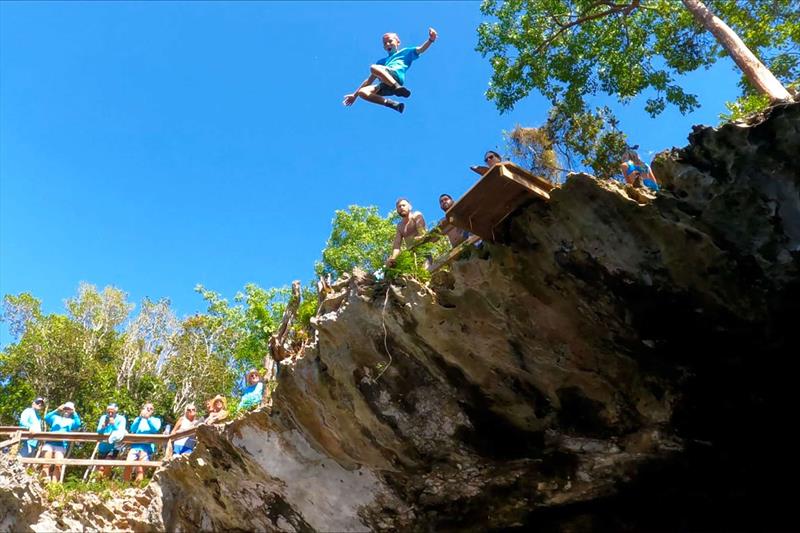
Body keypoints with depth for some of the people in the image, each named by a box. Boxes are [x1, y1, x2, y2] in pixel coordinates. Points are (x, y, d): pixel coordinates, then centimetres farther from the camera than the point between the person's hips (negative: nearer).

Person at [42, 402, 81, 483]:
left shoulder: (71, 421, 17)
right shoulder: (56, 417, 18)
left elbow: (78, 424, -4)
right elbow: (46, 418, -1)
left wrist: (74, 413, -2)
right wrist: (57, 410, -7)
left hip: (61, 446, 0)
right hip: (49, 443, 1)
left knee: (58, 464, -17)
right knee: (47, 463, -12)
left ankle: (54, 484, -18)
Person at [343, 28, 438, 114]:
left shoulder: (404, 52, 27)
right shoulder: (382, 61, 39)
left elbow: (420, 50, 9)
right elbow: (369, 80, 37)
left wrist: (431, 40, -12)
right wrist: (355, 95, 30)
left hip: (396, 76, -5)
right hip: (385, 85, 5)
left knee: (374, 67, -30)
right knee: (362, 92, -20)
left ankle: (397, 87, -37)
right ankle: (393, 104, -26)